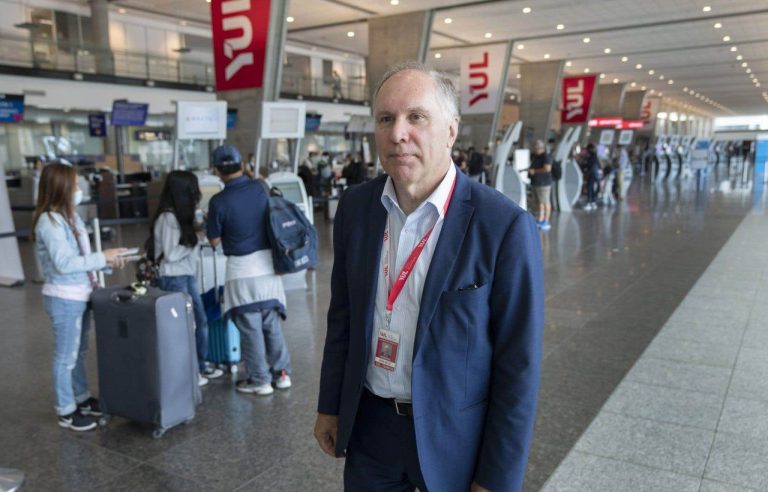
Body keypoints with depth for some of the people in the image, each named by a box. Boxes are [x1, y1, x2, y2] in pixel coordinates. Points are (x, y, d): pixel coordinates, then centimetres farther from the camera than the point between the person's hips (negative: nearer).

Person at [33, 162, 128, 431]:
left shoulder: (69, 216, 8)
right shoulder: (49, 222, -19)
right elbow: (64, 263, -25)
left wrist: (108, 260, -1)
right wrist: (102, 257, -21)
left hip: (79, 296, 9)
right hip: (64, 299, -9)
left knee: (79, 352, 20)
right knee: (66, 356, 4)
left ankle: (82, 398, 35)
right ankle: (66, 412, 18)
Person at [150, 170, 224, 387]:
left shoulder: (180, 216, 10)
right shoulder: (167, 218, -18)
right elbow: (171, 254, -21)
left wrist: (196, 237, 2)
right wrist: (195, 242, -13)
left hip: (188, 276, 9)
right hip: (174, 279, -9)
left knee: (200, 322, 15)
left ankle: (201, 366, 28)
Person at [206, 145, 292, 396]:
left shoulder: (219, 201, -13)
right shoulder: (260, 189, 0)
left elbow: (214, 241, -3)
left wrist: (213, 223, 15)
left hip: (242, 269, -4)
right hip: (268, 264, 5)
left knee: (250, 328, 7)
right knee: (272, 323, 16)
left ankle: (259, 380, 16)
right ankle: (281, 373, 23)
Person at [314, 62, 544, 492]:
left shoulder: (506, 227, -20)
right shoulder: (355, 206, -5)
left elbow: (519, 365, -15)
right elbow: (343, 316, 5)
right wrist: (330, 406, 11)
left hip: (457, 437, -3)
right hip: (368, 425, 4)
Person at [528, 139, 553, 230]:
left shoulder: (546, 156, -11)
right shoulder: (534, 156, 16)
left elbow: (547, 168, -21)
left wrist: (534, 171, -15)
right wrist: (529, 170, 8)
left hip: (543, 183, -9)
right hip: (535, 183, 9)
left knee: (545, 202, -4)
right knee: (538, 202, 11)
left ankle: (546, 222, 0)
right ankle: (540, 220, 18)